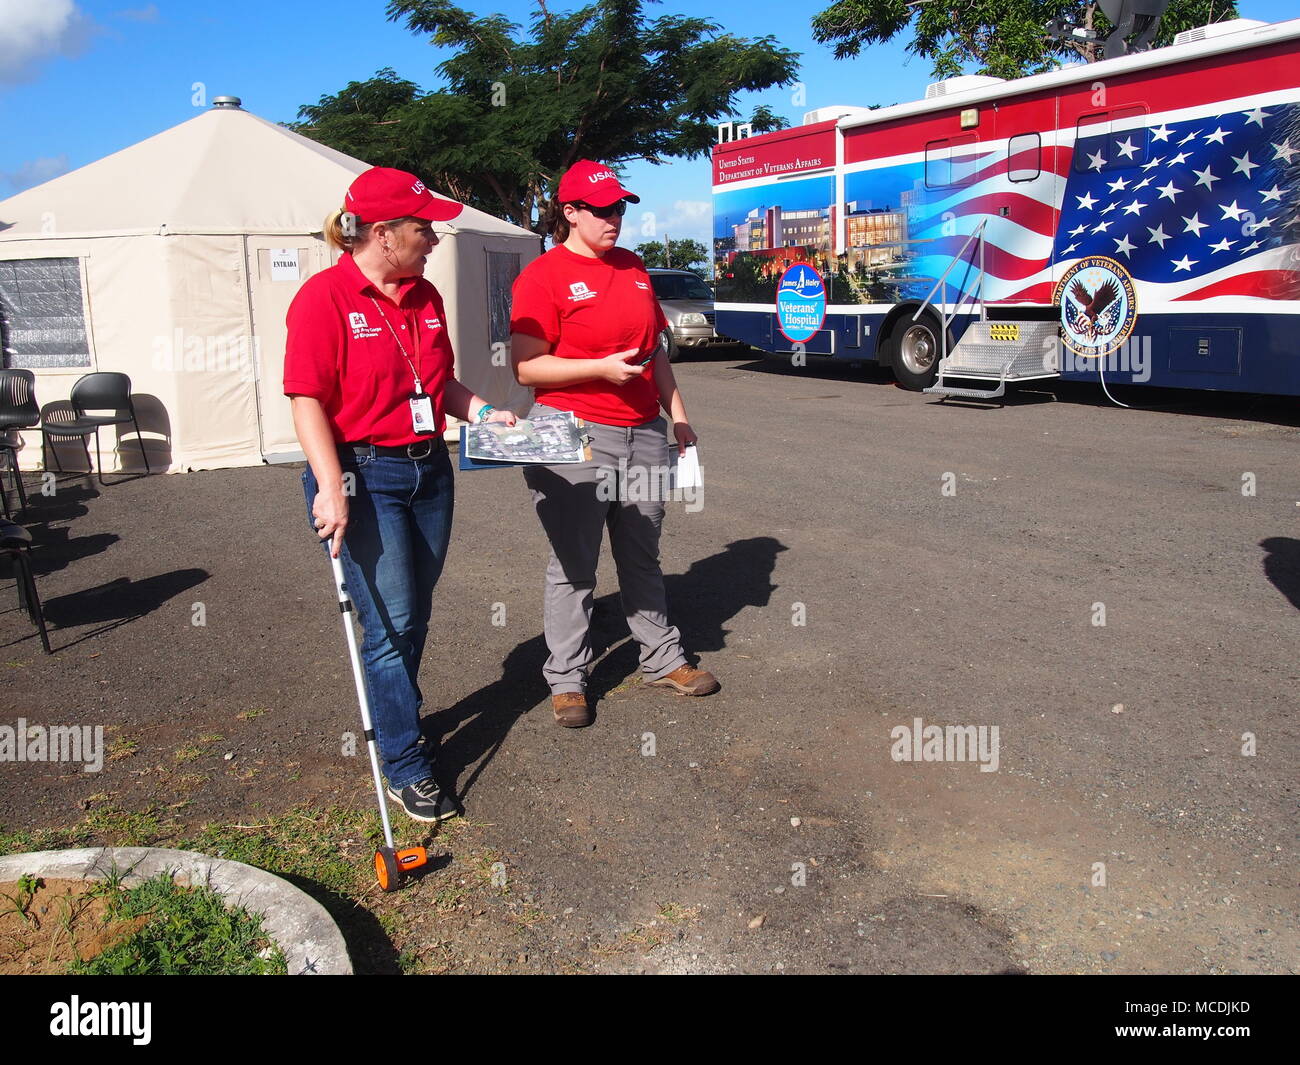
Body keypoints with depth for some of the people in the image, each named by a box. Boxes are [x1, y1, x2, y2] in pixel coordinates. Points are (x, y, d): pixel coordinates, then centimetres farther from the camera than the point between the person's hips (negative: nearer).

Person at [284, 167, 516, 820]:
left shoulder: (424, 295, 11)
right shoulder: (325, 297, -10)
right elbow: (308, 402, -14)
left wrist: (482, 412, 4)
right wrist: (332, 490, -22)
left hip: (428, 471, 7)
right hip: (363, 474, -7)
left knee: (414, 618, 14)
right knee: (390, 623, -3)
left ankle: (397, 722, 35)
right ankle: (406, 769, 9)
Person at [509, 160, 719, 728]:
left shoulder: (633, 267, 14)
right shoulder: (543, 277, -7)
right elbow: (525, 367, -12)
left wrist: (677, 414, 18)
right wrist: (602, 368, -20)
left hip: (643, 433, 6)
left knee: (643, 555, 16)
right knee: (574, 564, 2)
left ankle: (664, 659, 29)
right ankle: (567, 679, 15)